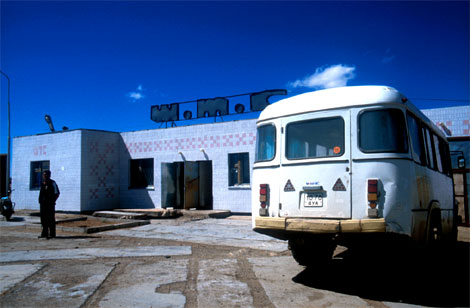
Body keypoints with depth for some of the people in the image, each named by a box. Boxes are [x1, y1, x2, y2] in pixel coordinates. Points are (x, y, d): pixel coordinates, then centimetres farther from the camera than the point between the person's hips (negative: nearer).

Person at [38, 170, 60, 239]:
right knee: (43, 219, 10)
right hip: (43, 203, 7)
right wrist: (40, 200, 10)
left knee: (51, 219, -3)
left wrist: (53, 201, -12)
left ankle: (52, 234, 2)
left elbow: (57, 193, -9)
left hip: (50, 204, -7)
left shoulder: (52, 183, -7)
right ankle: (44, 233, 19)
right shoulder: (42, 183, 14)